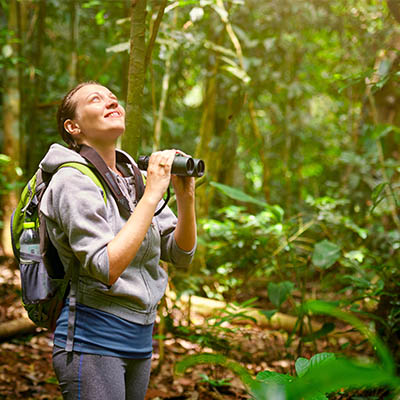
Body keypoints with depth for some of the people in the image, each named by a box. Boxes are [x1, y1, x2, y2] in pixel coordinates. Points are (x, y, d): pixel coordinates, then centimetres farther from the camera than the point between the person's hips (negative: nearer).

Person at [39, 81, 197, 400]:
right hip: (93, 340, -7)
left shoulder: (134, 178, 9)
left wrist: (185, 196, -8)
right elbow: (106, 269, -24)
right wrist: (152, 195, -22)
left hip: (139, 341, 7)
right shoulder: (73, 180, -12)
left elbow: (181, 254, 8)